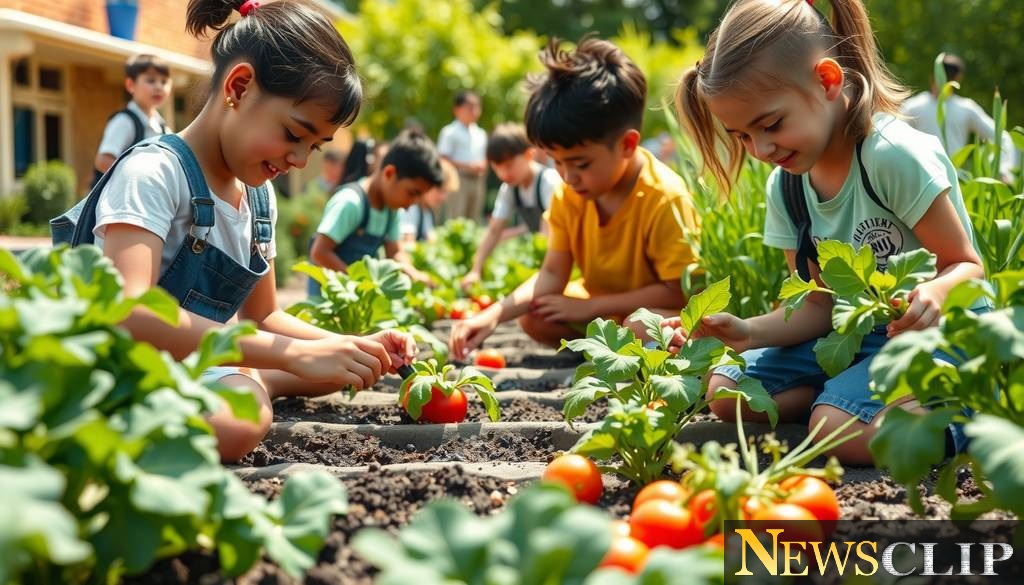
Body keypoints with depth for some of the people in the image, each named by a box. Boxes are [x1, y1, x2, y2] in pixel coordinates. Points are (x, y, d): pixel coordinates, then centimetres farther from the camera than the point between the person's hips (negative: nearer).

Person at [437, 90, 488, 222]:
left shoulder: (480, 134, 16)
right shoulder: (450, 132, -5)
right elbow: (443, 159, -10)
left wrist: (482, 167, -2)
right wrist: (467, 167, -16)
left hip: (477, 180, 7)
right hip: (459, 180, -7)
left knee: (474, 220, 9)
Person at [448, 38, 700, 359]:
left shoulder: (665, 200, -28)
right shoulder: (568, 195, -10)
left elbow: (678, 292, -26)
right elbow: (552, 274, -10)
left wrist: (589, 308, -23)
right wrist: (496, 313, -27)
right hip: (599, 305, 6)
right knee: (533, 318, -9)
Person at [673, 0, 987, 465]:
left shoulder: (894, 156, -22)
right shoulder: (785, 188, 0)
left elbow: (967, 265, -16)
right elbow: (819, 306, 3)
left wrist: (936, 293, -40)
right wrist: (746, 333, -15)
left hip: (937, 333, -8)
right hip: (854, 336, 8)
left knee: (841, 429, -31)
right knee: (726, 392, 0)